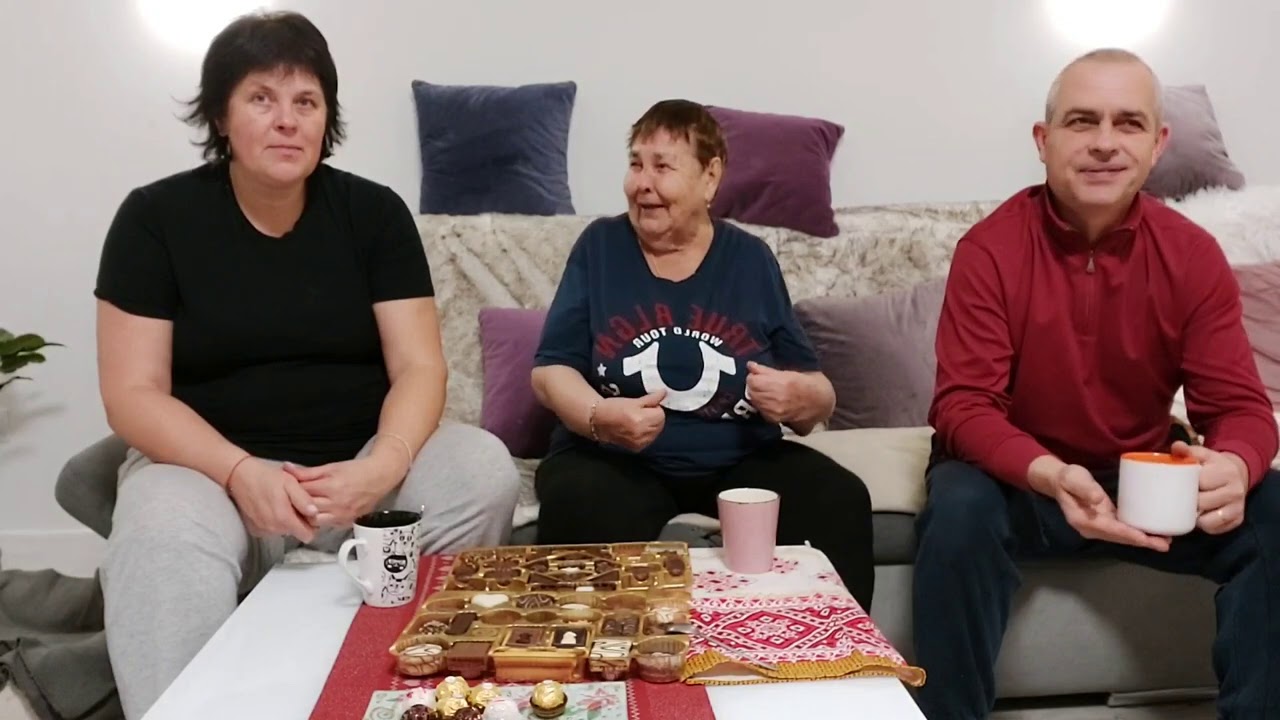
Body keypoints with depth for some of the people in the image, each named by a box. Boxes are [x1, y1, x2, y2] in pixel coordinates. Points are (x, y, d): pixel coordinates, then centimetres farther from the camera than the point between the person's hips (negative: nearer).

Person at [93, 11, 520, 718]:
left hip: (359, 460, 3)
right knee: (162, 536, -36)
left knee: (485, 471, -24)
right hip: (207, 462, -2)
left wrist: (382, 468, -26)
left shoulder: (375, 212, 0)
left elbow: (419, 367, -5)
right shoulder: (155, 217, -3)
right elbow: (133, 394, -7)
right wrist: (240, 471, -26)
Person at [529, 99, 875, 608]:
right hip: (613, 458, -1)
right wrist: (599, 416, -22)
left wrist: (801, 397, -18)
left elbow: (815, 393, 8)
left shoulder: (750, 259, 8)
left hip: (741, 460, 2)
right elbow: (550, 370, 0)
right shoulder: (600, 246, 5)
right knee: (581, 514, -35)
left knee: (842, 502, -24)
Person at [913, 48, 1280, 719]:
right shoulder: (989, 249, -17)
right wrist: (1050, 476, -40)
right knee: (960, 509, -34)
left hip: (1144, 482, 3)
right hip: (1017, 478, -3)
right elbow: (964, 407, -21)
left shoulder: (1194, 255, -8)